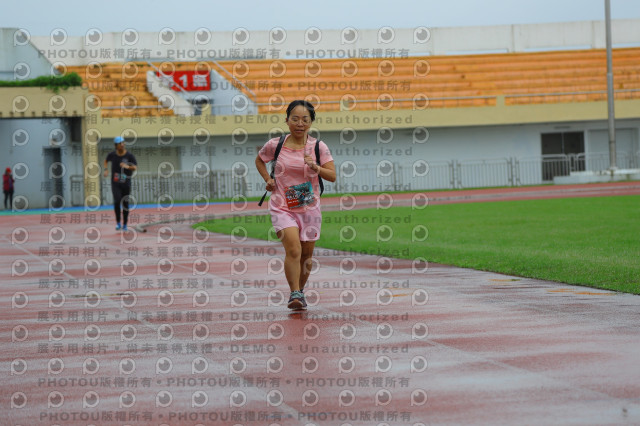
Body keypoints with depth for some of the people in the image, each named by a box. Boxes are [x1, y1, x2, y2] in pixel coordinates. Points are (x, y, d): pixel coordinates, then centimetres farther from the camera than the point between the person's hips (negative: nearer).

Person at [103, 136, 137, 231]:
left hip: (126, 183, 0)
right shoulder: (112, 154, -2)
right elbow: (106, 160, 20)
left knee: (125, 203, 3)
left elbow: (135, 167, -18)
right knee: (117, 201, -19)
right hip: (115, 183, 0)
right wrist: (106, 169, 4)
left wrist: (128, 167, -37)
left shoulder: (129, 155, -8)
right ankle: (118, 222, -4)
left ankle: (124, 224, 17)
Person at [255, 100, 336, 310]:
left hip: (310, 208, 2)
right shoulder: (275, 145, -2)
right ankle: (294, 294, -18)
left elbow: (332, 176, -5)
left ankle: (300, 291, 32)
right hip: (282, 208, -2)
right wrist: (268, 179, 4)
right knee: (293, 249, -21)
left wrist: (316, 168, -22)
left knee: (306, 254, 11)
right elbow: (259, 160, 19)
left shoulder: (318, 147, -2)